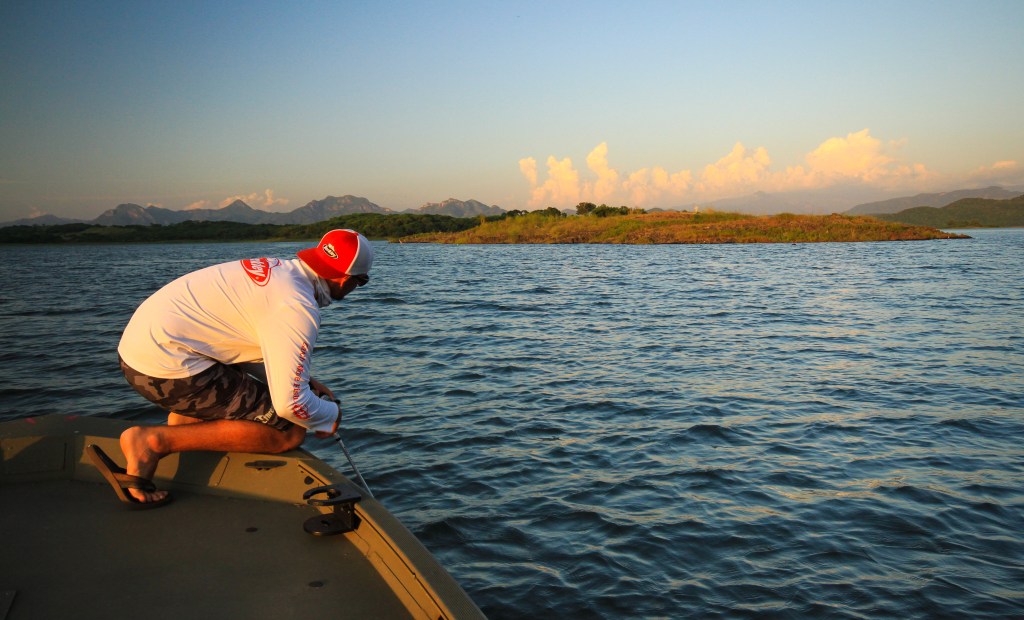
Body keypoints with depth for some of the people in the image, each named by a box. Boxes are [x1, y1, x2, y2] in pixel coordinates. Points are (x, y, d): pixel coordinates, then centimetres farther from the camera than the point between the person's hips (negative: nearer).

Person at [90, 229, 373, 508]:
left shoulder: (277, 269, 12)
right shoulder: (298, 307, -16)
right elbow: (289, 402, -20)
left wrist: (305, 382, 19)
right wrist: (331, 414, 2)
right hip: (168, 364, -10)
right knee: (289, 432, -6)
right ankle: (155, 441, -10)